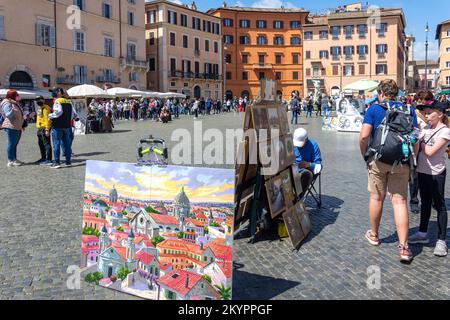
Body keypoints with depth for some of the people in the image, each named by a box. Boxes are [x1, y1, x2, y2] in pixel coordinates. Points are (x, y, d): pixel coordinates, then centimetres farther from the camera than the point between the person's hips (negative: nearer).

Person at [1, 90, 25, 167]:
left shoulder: (15, 103, 18)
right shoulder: (7, 104, -11)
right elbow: (8, 114, -21)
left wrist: (23, 125, 29)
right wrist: (12, 111, -39)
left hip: (18, 127, 10)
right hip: (11, 127, -10)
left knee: (15, 144, 14)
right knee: (11, 144, -8)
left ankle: (14, 159, 20)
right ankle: (10, 161, -6)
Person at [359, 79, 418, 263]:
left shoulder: (374, 109, -2)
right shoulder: (409, 110, 6)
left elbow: (364, 136, -13)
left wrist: (364, 155, 1)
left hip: (378, 159, -1)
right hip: (401, 162, 1)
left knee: (377, 198, 14)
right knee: (400, 201, 1)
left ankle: (374, 235, 31)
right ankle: (403, 247, -3)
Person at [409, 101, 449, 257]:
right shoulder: (426, 129, 9)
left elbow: (430, 152, -19)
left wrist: (419, 141, -8)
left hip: (436, 173, -7)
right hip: (422, 171, 7)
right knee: (425, 203, 16)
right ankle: (423, 234, 28)